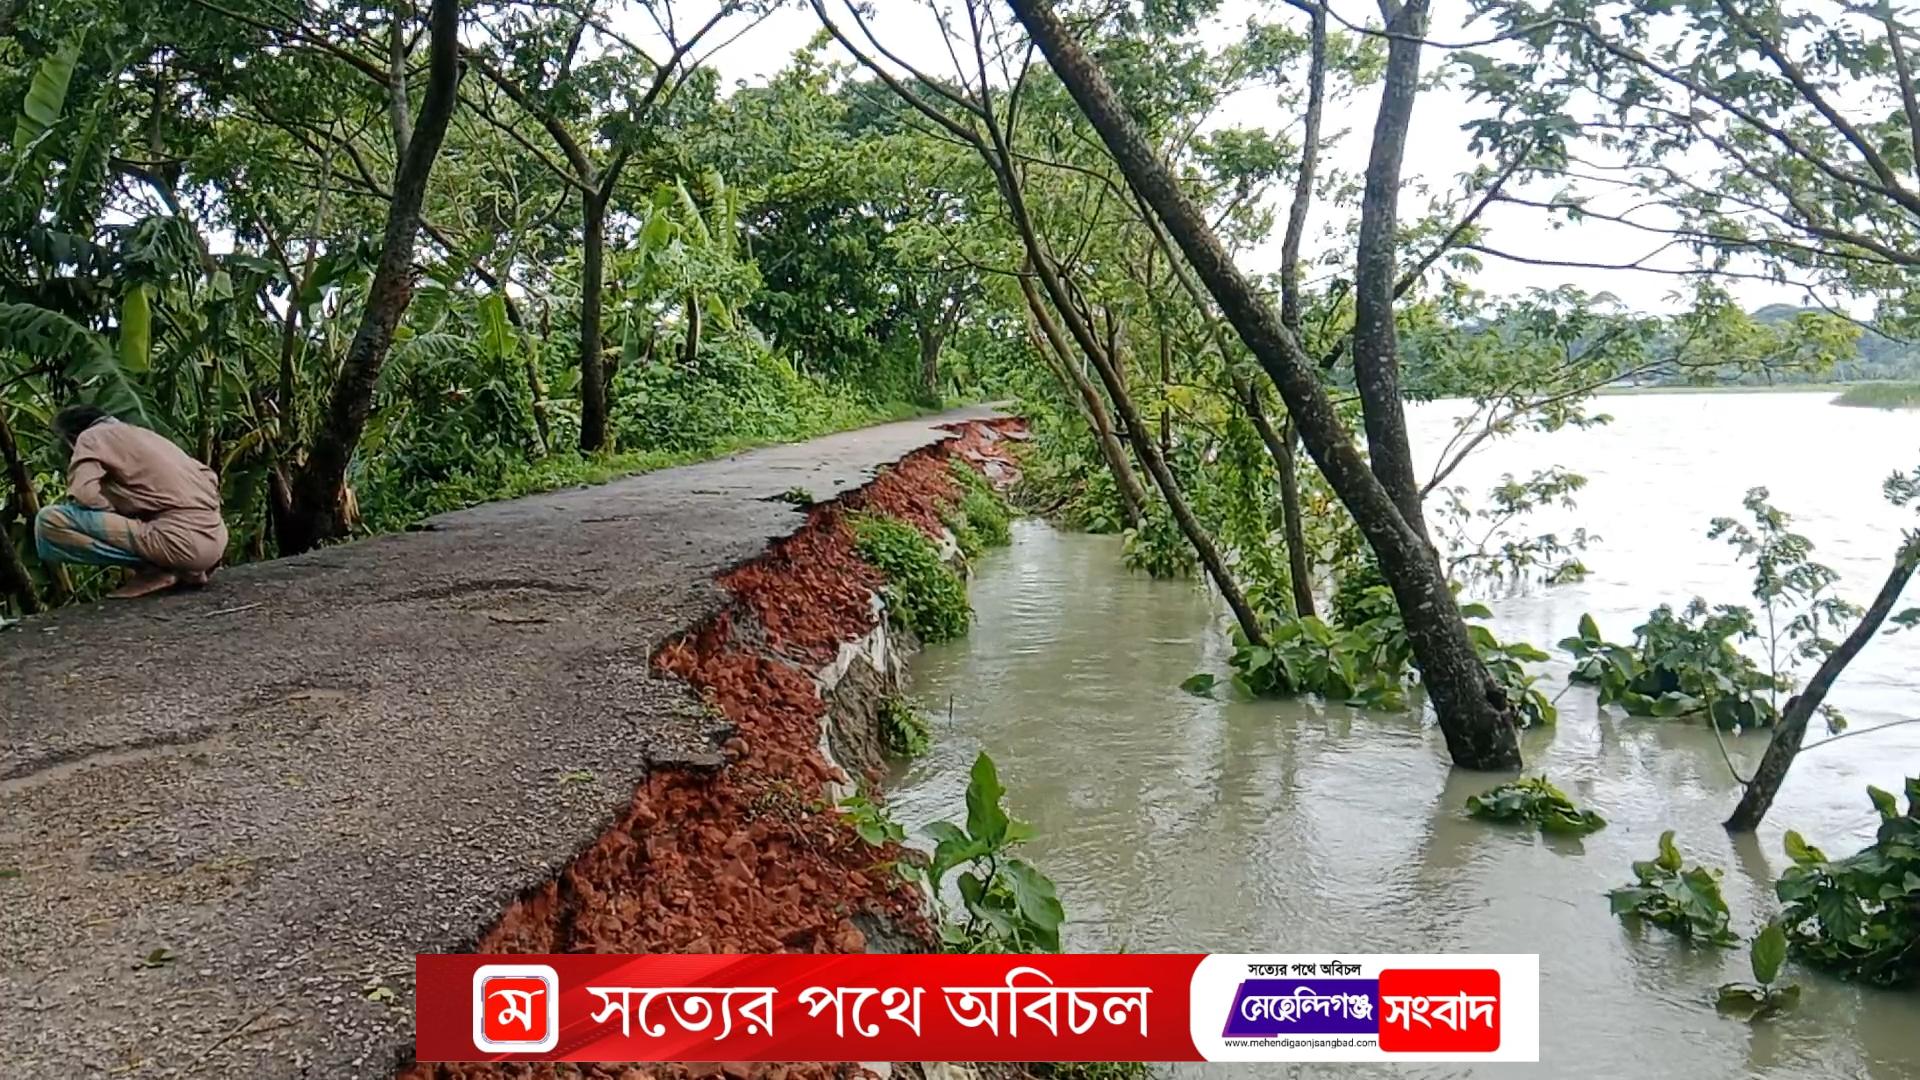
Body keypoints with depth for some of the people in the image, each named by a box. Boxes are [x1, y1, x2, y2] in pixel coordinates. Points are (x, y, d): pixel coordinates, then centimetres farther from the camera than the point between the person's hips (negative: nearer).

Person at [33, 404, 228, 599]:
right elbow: (209, 478, 26)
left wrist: (116, 511, 8)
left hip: (182, 541, -8)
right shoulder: (141, 433, 28)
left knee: (50, 521, -4)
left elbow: (84, 494, -11)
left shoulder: (91, 436, 7)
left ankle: (152, 570, -6)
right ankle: (186, 569, 14)